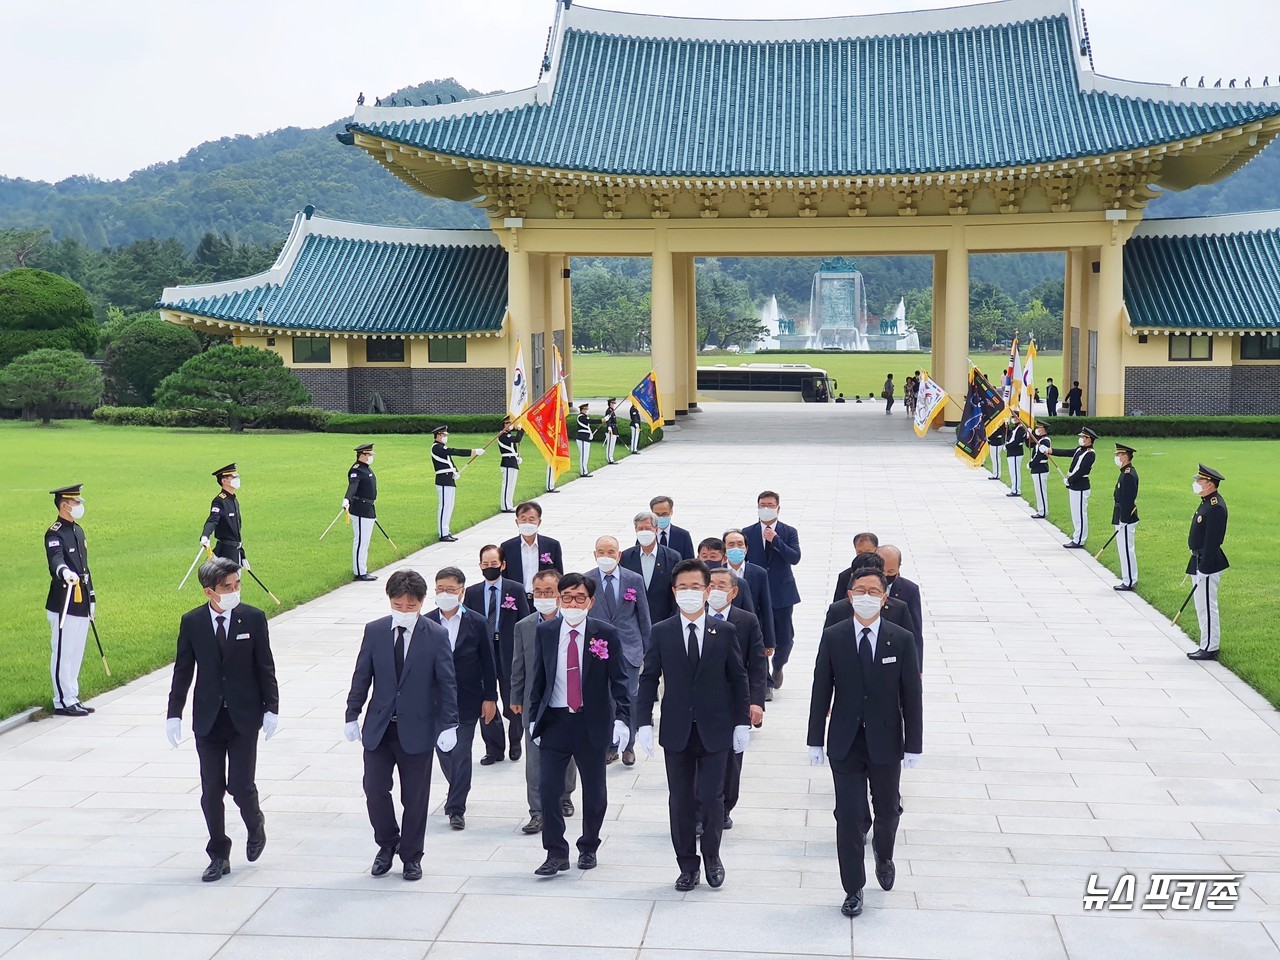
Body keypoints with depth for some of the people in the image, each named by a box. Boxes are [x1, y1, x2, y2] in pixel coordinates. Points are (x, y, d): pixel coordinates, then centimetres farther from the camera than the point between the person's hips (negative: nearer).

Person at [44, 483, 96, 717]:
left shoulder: (78, 530, 16)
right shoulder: (55, 533, -12)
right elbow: (56, 559, -32)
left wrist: (91, 599, 22)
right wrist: (65, 572, -54)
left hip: (81, 602, 9)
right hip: (63, 603, -9)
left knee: (76, 653, 13)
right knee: (63, 653, -3)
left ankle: (73, 698, 21)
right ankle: (63, 701, 3)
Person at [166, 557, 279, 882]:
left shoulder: (253, 618, -5)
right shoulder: (191, 622, -2)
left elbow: (265, 667, -1)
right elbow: (183, 670, 4)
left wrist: (271, 708, -4)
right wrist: (174, 714, 1)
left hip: (244, 718, -2)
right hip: (207, 719, 2)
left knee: (241, 786, -4)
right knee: (211, 792, 5)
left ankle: (255, 826, 28)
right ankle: (219, 856, 19)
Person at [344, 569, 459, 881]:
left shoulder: (436, 636, -7)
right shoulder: (374, 631, 0)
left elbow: (447, 684, -5)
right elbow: (361, 676, 5)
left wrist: (448, 725, -10)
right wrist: (352, 715, 4)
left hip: (417, 729, -2)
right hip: (379, 727, 2)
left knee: (415, 797, 7)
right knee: (374, 790, 1)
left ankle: (411, 856, 23)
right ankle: (387, 844, 26)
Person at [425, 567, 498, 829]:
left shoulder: (477, 623, -4)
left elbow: (488, 663, 0)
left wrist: (490, 698, -2)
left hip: (467, 701, -2)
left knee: (461, 753, -4)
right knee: (444, 751, 12)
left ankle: (456, 808, 5)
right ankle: (457, 793, 36)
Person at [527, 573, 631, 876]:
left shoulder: (605, 634, -4)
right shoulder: (545, 632, 3)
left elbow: (618, 681, -4)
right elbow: (539, 678, 9)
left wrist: (622, 718, -15)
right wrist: (535, 718, 7)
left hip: (592, 722, -1)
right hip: (554, 721, 1)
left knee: (594, 790, 9)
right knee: (548, 787, -6)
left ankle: (589, 848, 28)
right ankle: (556, 853, 6)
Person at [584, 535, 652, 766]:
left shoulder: (634, 580, 2)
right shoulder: (585, 581, 0)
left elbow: (644, 616, 7)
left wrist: (647, 649, 7)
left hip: (628, 648, 0)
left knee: (630, 697, 0)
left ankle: (628, 747, 14)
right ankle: (609, 746, 16)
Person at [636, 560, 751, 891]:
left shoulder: (725, 632, 0)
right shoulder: (661, 632, 1)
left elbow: (738, 678, 4)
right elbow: (649, 679, 2)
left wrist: (742, 722, 1)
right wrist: (644, 722, -6)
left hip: (714, 730, -1)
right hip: (677, 730, 1)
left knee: (712, 797, 1)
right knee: (681, 800, 7)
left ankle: (712, 856, 25)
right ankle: (688, 865, 20)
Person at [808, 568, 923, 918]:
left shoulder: (901, 640, -4)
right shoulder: (833, 637, -4)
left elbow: (911, 695, -3)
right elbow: (821, 691, -1)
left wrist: (913, 745, -4)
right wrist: (815, 740, -1)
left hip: (886, 742, 1)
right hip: (845, 743, 0)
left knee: (887, 809, 16)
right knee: (848, 815, 0)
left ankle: (883, 857, 46)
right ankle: (853, 889, 13)